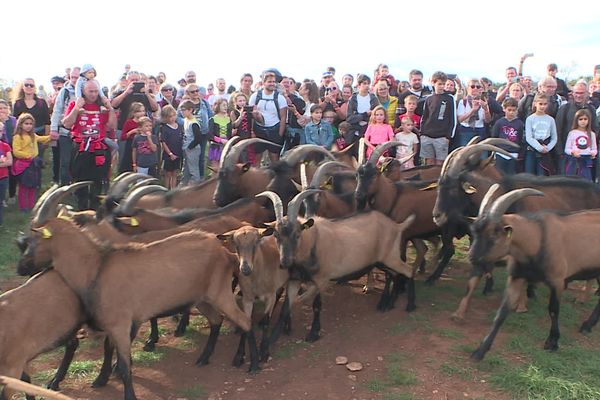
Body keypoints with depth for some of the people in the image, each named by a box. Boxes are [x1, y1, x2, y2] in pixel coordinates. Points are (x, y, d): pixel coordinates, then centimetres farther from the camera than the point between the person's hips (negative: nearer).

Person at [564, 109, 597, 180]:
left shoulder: (591, 134, 9)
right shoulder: (572, 133, 3)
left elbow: (594, 149, 10)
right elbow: (566, 149, 1)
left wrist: (593, 153, -12)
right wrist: (572, 152, -19)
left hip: (586, 161, 2)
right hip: (573, 161, -2)